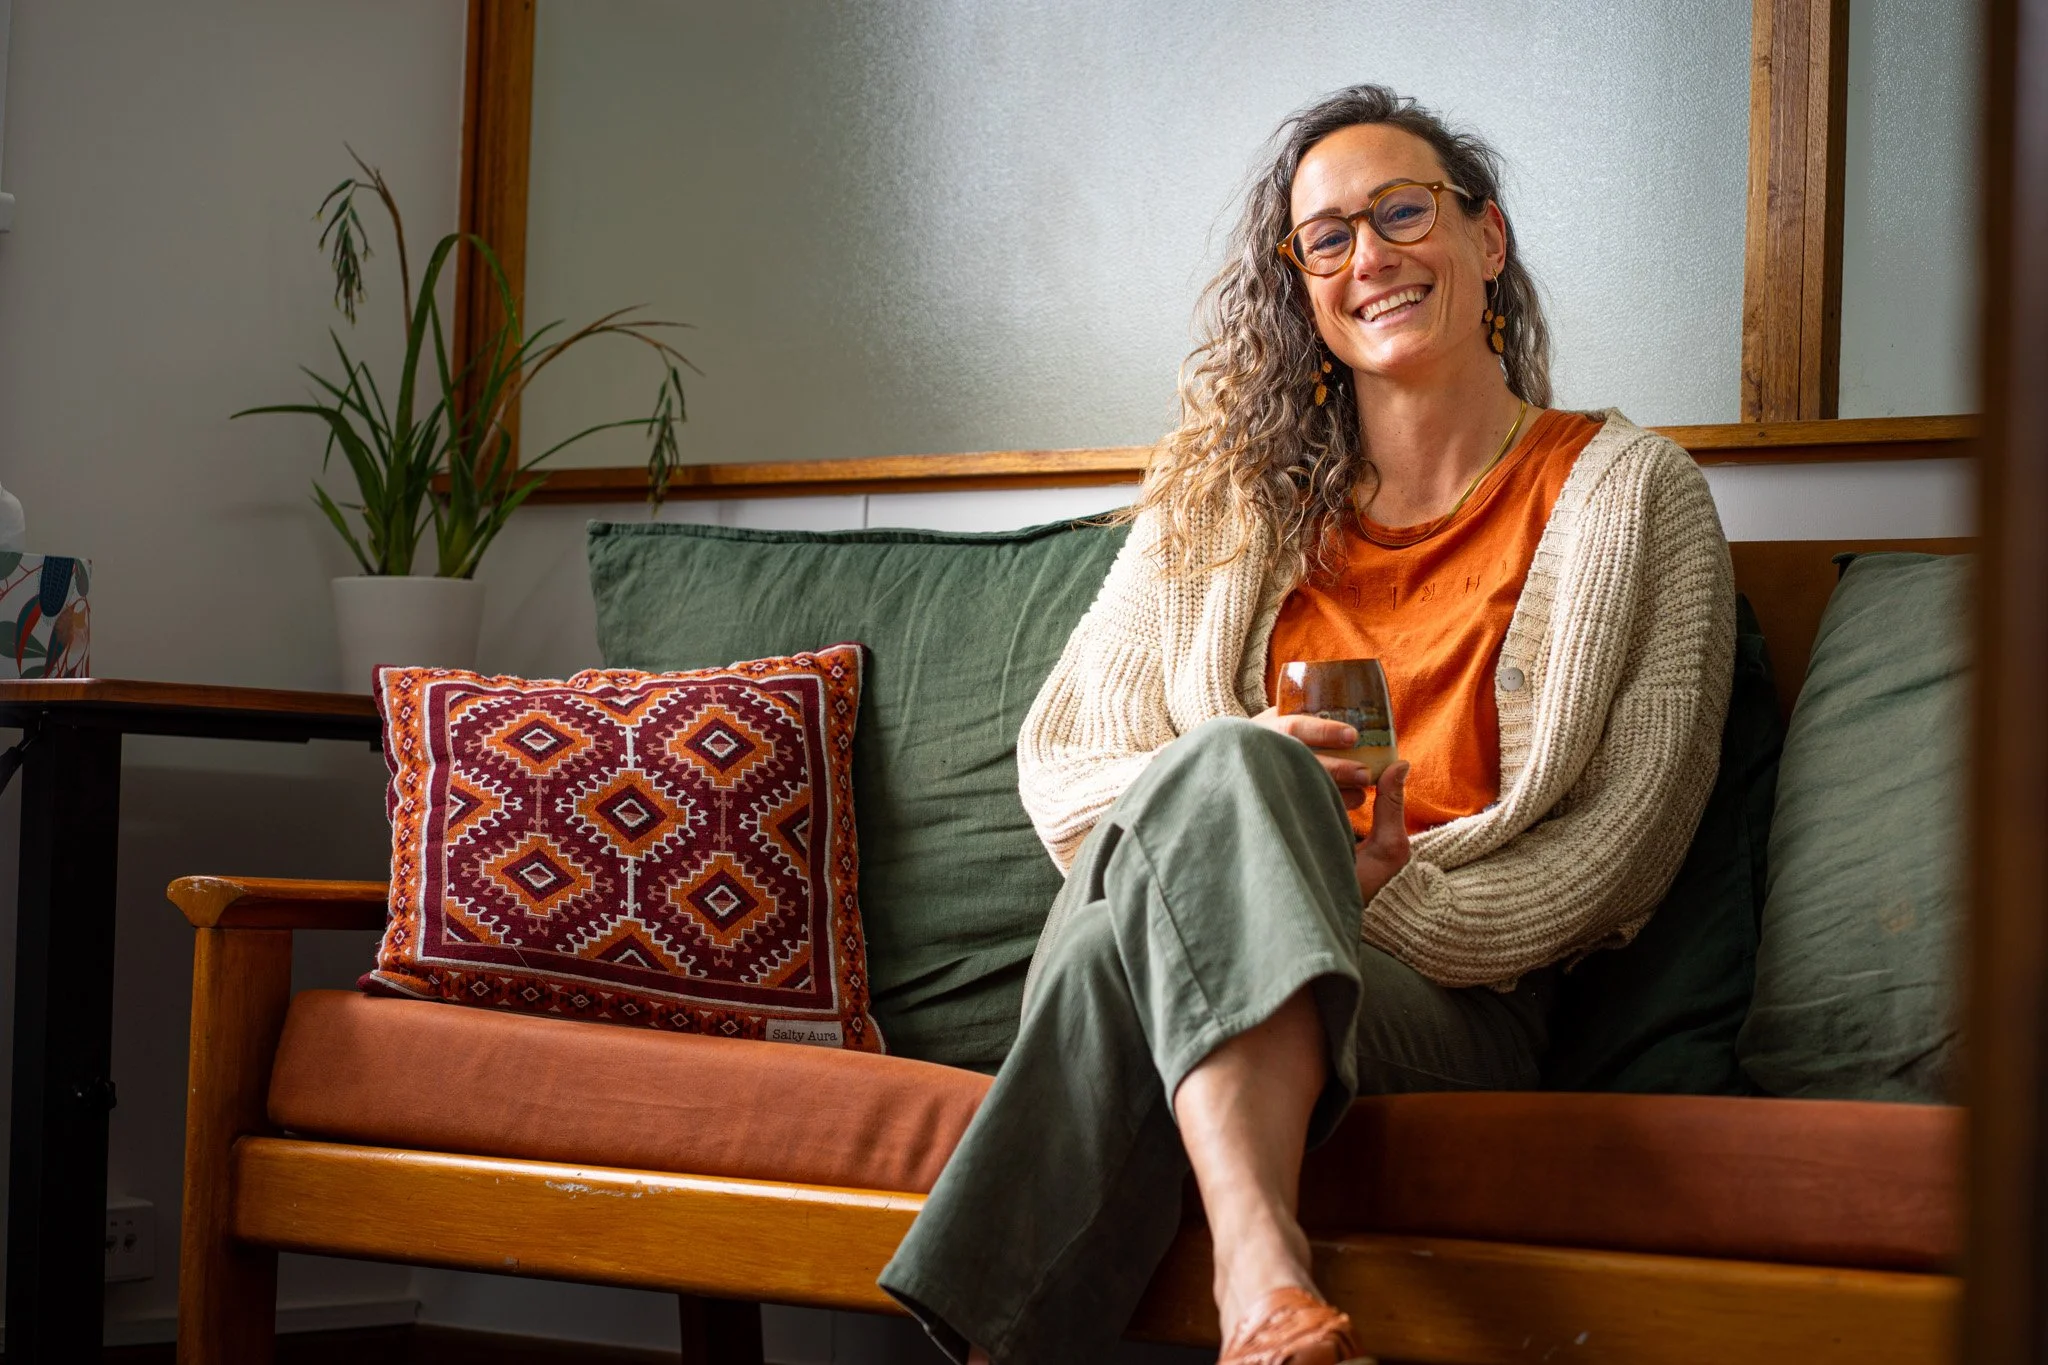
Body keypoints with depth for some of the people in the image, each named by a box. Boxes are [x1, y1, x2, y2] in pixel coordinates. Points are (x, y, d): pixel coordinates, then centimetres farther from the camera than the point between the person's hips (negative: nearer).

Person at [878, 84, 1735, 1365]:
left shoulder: (1626, 491, 10)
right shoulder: (1229, 495, 19)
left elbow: (1624, 840, 1)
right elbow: (1060, 756, 14)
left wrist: (1384, 894, -15)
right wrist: (1245, 796, -10)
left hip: (1449, 1007, -2)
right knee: (1224, 765, -36)